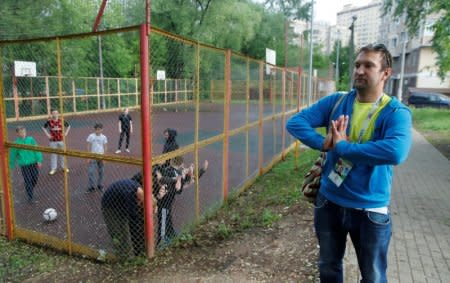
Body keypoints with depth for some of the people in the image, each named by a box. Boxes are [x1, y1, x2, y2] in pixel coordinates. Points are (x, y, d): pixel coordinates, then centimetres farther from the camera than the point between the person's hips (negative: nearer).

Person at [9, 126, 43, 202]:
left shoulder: (30, 139, -5)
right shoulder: (16, 143, -7)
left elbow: (36, 150, -2)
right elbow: (13, 155, 2)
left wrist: (39, 160, -7)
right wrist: (11, 166, 8)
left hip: (33, 163, 2)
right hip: (24, 165, -2)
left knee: (35, 178, 12)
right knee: (28, 181, 2)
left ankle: (30, 189, 41)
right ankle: (30, 197, 14)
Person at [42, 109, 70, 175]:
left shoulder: (61, 120, -2)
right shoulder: (49, 121, -3)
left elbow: (68, 126, 11)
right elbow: (43, 127, 10)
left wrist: (66, 133, 3)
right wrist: (47, 135, 1)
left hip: (61, 140, 1)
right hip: (53, 141, 0)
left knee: (62, 153, 8)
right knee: (53, 154, 4)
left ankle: (64, 167, 21)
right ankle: (53, 168, 13)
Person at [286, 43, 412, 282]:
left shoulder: (396, 112, -14)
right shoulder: (336, 101, -2)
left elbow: (396, 152, -33)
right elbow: (295, 122, -7)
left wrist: (342, 146, -26)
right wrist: (324, 143, -23)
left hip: (370, 209, -2)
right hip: (328, 202, 3)